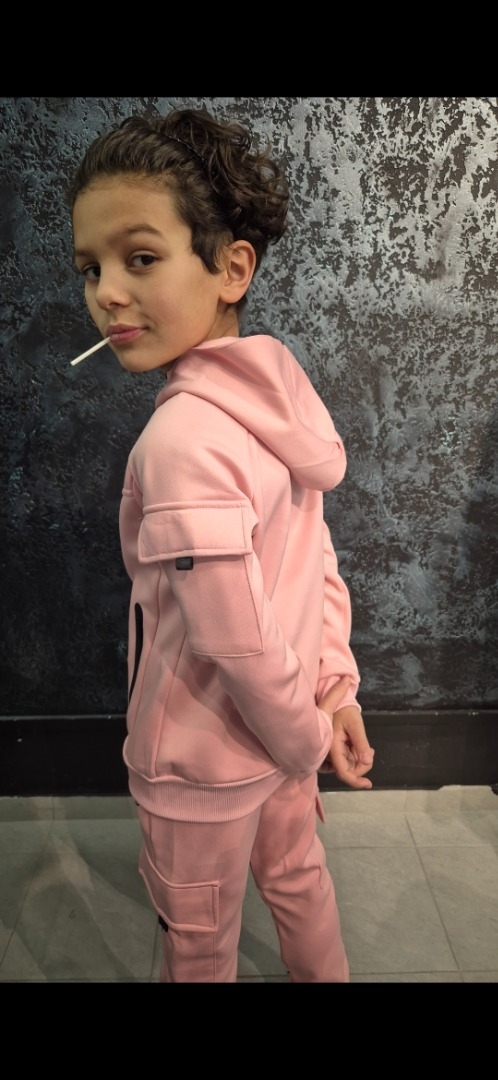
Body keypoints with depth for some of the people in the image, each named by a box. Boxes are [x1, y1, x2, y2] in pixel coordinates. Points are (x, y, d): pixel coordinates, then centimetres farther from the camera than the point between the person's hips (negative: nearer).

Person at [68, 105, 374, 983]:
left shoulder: (182, 436, -31)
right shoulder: (275, 390, -5)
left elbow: (242, 643, -28)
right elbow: (317, 555, 0)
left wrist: (308, 738, -11)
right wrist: (336, 683, 0)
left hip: (204, 760, -7)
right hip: (275, 739, 7)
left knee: (200, 941, 21)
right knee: (297, 879, 31)